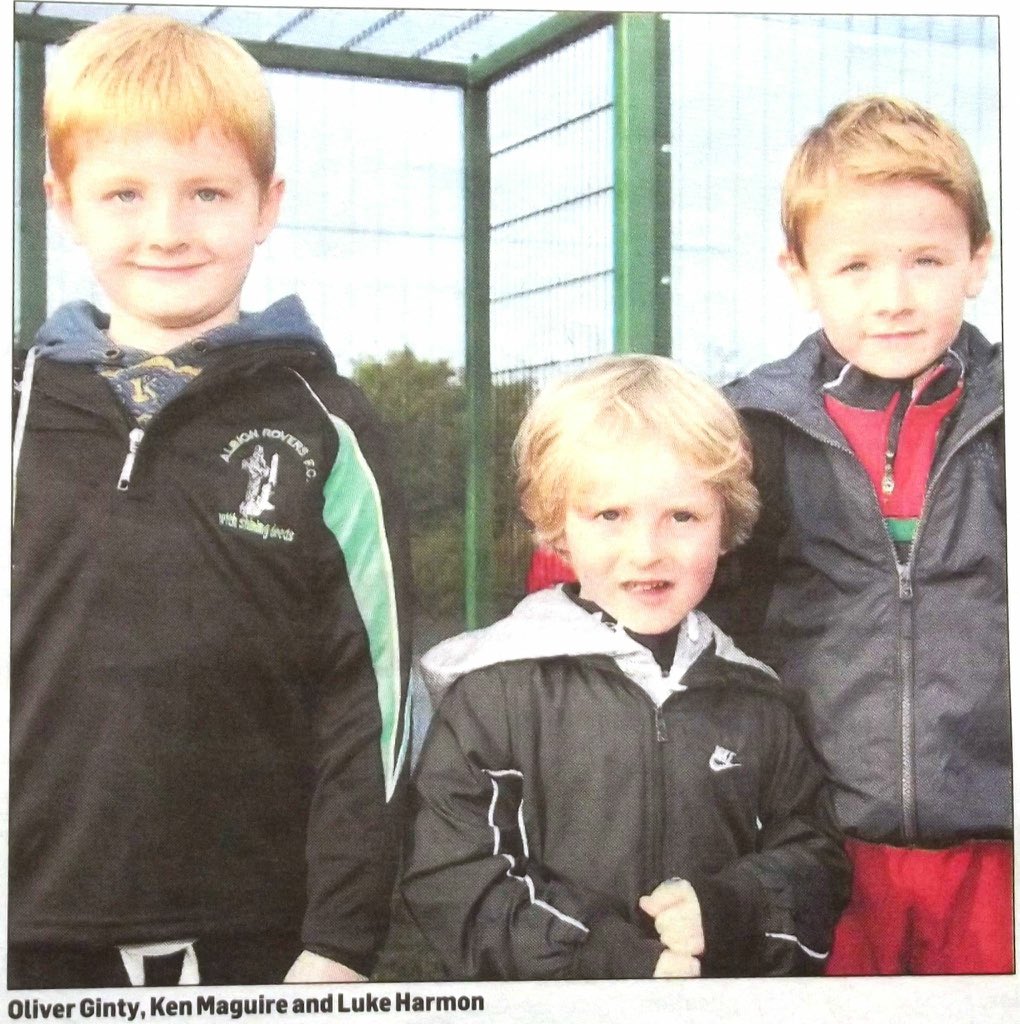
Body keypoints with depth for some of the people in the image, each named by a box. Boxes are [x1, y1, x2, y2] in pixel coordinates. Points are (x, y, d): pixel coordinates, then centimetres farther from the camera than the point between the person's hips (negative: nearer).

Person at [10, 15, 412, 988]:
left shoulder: (322, 428, -1)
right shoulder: (23, 413, 4)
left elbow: (372, 695, -2)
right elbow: (24, 679, 7)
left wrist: (340, 938, -5)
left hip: (261, 938, -1)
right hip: (36, 936, 2)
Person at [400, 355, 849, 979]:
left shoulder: (756, 698, 0)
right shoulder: (496, 687, -11)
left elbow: (814, 857, 3)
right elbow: (450, 881, -14)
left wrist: (728, 910, -16)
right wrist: (613, 956, -22)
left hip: (736, 991, 3)